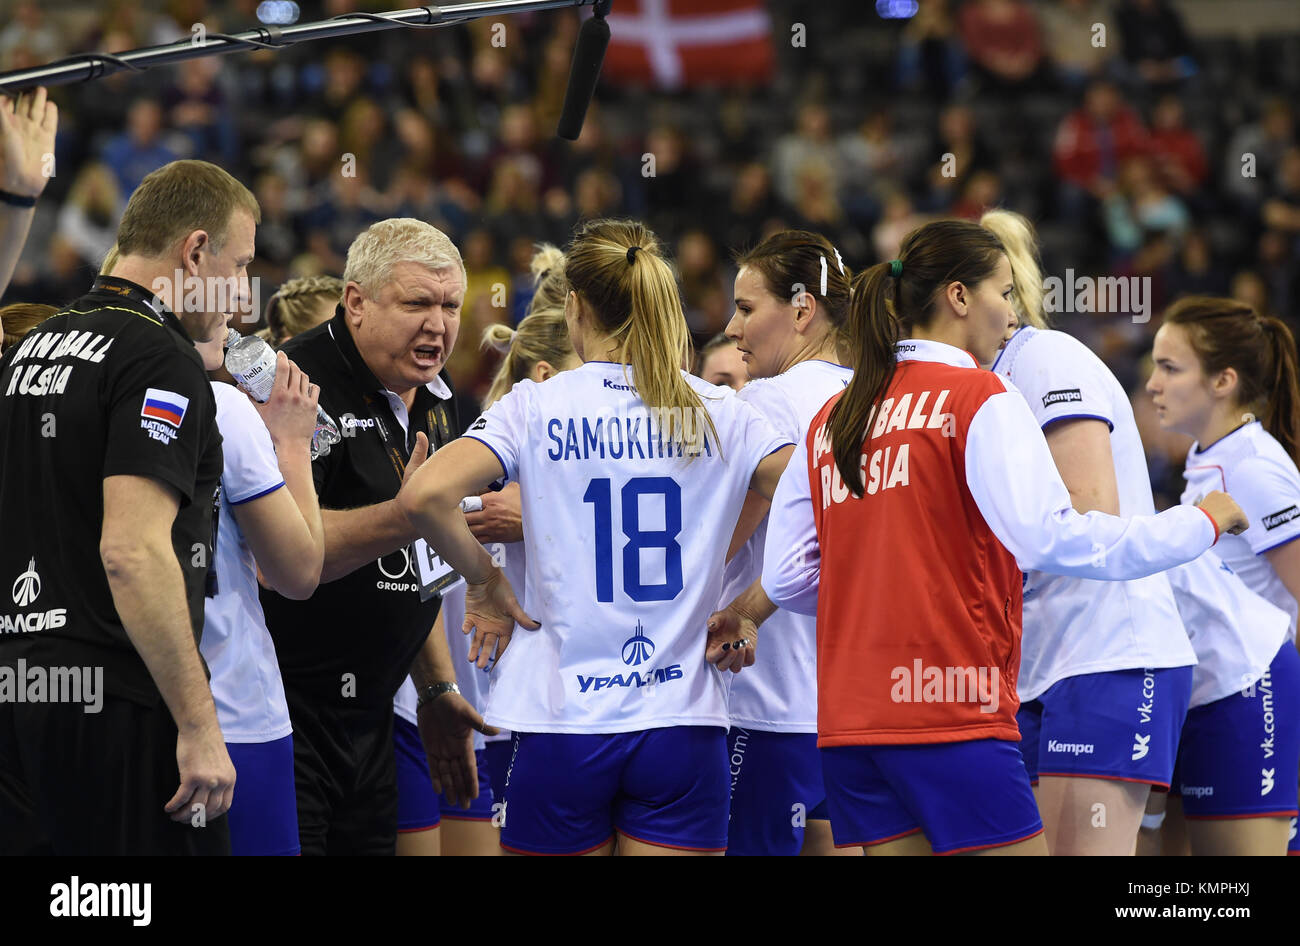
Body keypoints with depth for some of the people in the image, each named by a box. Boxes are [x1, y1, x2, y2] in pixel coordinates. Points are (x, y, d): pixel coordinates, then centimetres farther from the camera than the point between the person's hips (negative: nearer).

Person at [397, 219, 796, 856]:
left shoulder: (536, 407, -3)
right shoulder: (719, 414, 3)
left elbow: (425, 496, -16)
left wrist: (483, 578, 1)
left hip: (563, 719, -1)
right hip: (684, 722, 1)